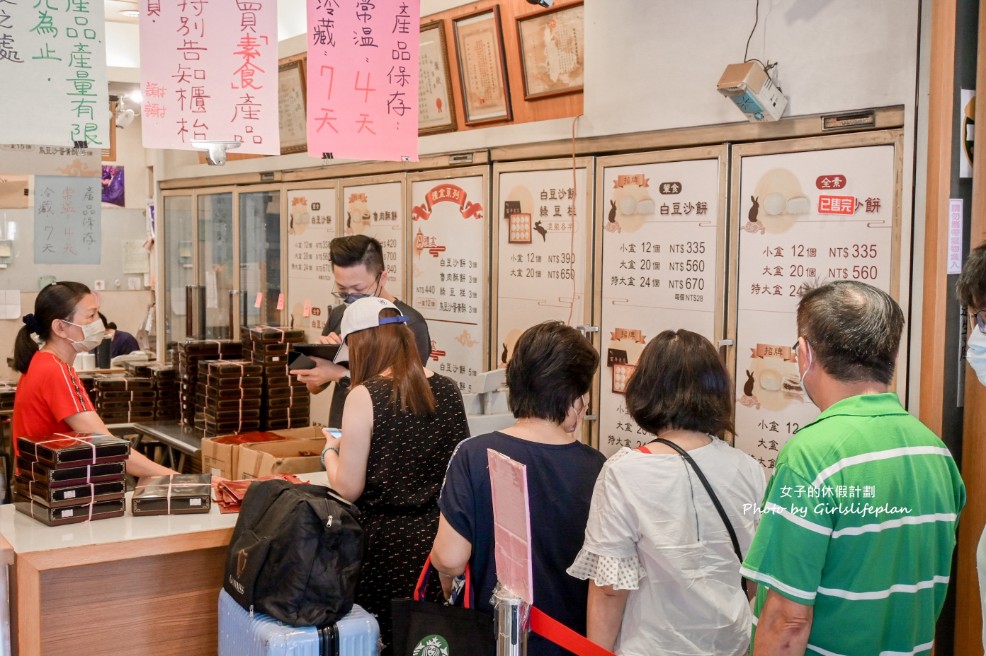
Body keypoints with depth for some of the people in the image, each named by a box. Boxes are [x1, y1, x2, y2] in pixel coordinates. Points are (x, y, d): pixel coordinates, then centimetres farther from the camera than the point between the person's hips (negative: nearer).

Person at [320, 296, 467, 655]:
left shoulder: (365, 396, -14)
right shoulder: (448, 390, 2)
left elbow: (349, 488, -10)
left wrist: (330, 449, 8)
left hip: (387, 544, -5)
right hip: (438, 537, 5)